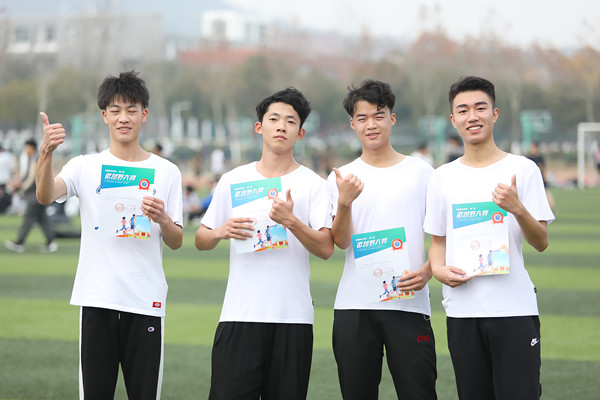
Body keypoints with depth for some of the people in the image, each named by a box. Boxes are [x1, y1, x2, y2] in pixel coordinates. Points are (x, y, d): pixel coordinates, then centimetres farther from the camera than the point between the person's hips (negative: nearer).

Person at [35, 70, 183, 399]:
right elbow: (46, 196, -15)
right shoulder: (86, 166, 4)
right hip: (97, 299, -1)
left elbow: (176, 243, 8)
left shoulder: (166, 172, 8)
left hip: (147, 301, 1)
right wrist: (46, 153, -33)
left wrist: (163, 220, -14)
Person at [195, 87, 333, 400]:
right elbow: (201, 241, 14)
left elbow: (326, 249, -5)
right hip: (239, 315, 1)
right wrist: (222, 232, -8)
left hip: (293, 318, -1)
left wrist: (291, 222, -21)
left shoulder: (313, 184, 4)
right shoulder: (233, 180, 10)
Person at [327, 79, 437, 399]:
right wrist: (345, 202, -19)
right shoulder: (341, 177, 9)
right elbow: (341, 241, -2)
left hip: (409, 304, -1)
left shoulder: (420, 172, 7)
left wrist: (428, 271, -8)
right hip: (353, 306, 1)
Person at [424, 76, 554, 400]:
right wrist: (438, 269, -5)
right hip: (461, 309, 3)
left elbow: (541, 243, -3)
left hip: (514, 308, -3)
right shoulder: (442, 177, 10)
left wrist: (517, 208, -21)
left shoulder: (522, 169, 0)